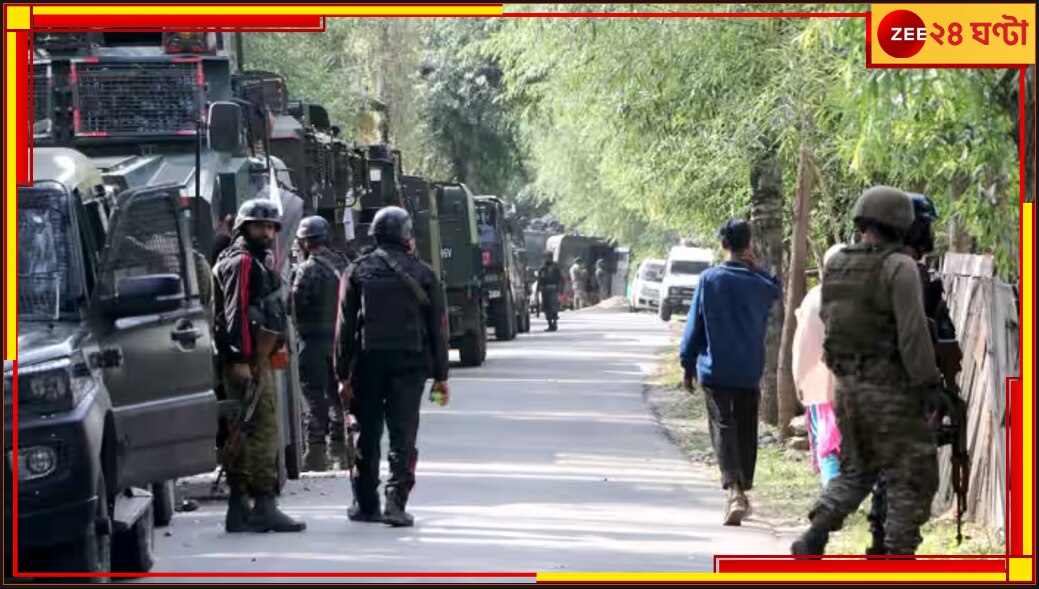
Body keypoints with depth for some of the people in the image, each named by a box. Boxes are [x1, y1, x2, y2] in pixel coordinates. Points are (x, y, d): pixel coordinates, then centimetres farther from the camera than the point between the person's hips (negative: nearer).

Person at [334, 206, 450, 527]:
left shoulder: (357, 272, 3)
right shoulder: (423, 274, 3)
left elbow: (345, 327, 1)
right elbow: (438, 328, 3)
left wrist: (343, 374, 4)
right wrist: (440, 374, 9)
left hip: (368, 362, 1)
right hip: (410, 363, -1)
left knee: (367, 434, 11)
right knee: (403, 434, -2)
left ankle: (366, 503, 18)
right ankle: (396, 502, -13)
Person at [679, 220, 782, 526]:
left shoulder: (709, 279, -7)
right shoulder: (759, 283, -2)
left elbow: (695, 325, -4)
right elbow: (776, 291, 24)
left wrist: (688, 364, 5)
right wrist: (756, 267, 8)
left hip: (715, 370, -2)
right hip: (750, 371, 2)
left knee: (722, 427, -7)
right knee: (746, 430, 15)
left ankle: (733, 489, -26)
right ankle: (742, 490, 23)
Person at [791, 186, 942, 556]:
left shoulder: (835, 267, 6)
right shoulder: (899, 268, -15)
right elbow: (913, 332, -20)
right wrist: (928, 385, -14)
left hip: (846, 385, 7)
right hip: (891, 388, -7)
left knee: (855, 473, 19)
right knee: (912, 479, 3)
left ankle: (814, 538, 2)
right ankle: (897, 556, -1)